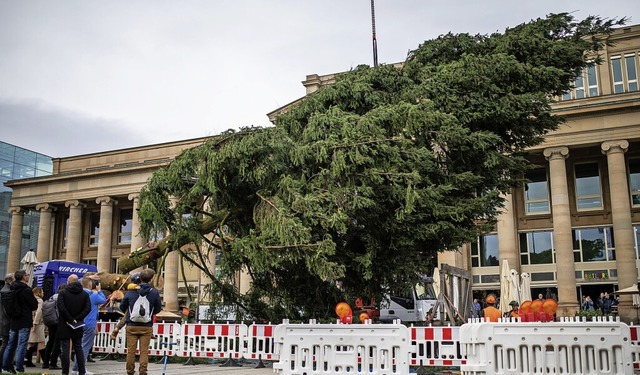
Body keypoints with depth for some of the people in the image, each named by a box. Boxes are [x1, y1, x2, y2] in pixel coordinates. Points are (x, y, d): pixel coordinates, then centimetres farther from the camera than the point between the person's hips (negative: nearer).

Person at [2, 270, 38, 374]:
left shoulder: (12, 289, 6)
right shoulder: (26, 290, -16)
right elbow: (35, 305, -11)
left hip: (13, 321, 7)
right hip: (24, 322, -7)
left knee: (10, 345, 15)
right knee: (21, 346, -4)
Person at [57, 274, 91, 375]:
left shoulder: (63, 293, -6)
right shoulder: (84, 294, 4)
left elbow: (61, 307, -19)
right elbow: (88, 308, -7)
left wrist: (70, 319, -14)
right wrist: (77, 318, -8)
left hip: (64, 326, -3)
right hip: (78, 327, 3)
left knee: (65, 349, 2)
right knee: (78, 349, 11)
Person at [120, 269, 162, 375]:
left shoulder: (131, 291, -4)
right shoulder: (154, 292, -7)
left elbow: (122, 307, 7)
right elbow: (158, 308, 3)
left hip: (132, 326, 1)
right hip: (147, 326, -1)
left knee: (131, 350, 9)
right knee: (144, 351, 5)